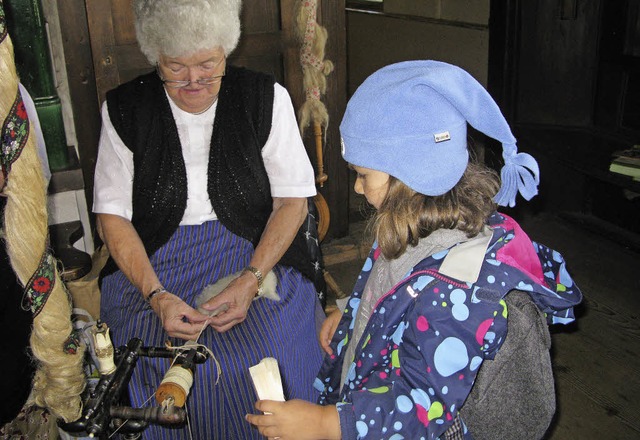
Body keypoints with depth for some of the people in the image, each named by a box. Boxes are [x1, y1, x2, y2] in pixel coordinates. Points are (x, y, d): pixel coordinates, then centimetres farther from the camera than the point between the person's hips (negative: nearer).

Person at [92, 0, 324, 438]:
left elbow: (293, 201, -1)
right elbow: (113, 215, 0)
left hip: (258, 255, 0)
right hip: (152, 264, 1)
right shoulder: (124, 109, 1)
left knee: (263, 360, -25)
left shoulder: (267, 98, -1)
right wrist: (156, 295, -16)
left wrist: (250, 280, -16)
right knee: (168, 367, -23)